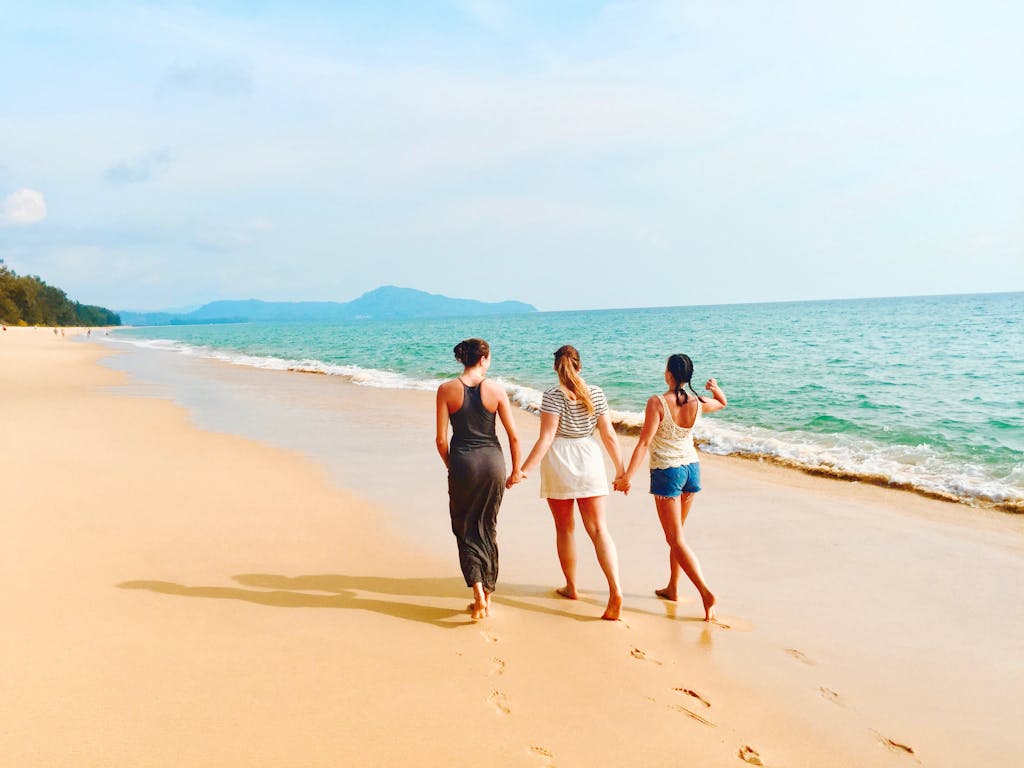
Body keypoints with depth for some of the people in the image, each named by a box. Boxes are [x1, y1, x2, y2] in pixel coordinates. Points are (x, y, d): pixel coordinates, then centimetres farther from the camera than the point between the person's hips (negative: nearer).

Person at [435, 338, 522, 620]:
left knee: (465, 528, 11)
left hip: (462, 462, -1)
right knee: (488, 528, 15)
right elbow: (514, 436, -1)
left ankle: (478, 592, -5)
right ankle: (487, 598, 22)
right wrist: (515, 471, 11)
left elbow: (441, 439, -4)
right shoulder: (496, 390, -3)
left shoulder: (447, 390, -5)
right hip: (492, 461, 1)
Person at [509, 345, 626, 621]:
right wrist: (621, 470, 11)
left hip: (559, 463, -2)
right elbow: (609, 435, 2)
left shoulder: (553, 395, -10)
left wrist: (524, 470, -16)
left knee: (565, 528, 14)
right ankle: (615, 590, -13)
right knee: (598, 529, 2)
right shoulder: (596, 393, 1)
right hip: (590, 462, 3)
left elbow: (546, 438, -17)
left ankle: (571, 587, 25)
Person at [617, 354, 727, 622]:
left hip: (666, 473, -6)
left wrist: (627, 476, -18)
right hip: (691, 468, 6)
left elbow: (644, 442, -21)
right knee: (676, 533, 20)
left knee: (676, 539, -3)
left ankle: (706, 592, -14)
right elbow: (722, 403, 22)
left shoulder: (657, 403, -18)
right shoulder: (697, 403, -1)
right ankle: (672, 588, 29)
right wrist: (716, 388, 4)